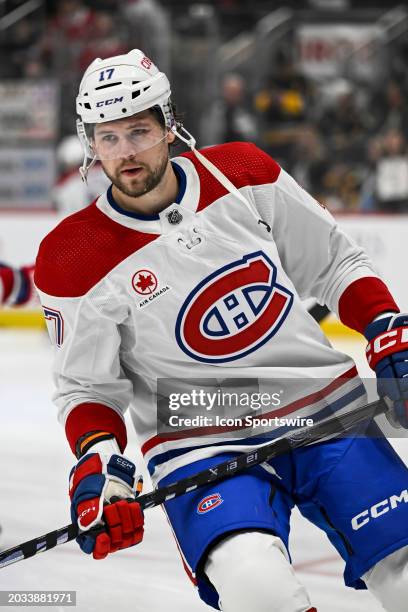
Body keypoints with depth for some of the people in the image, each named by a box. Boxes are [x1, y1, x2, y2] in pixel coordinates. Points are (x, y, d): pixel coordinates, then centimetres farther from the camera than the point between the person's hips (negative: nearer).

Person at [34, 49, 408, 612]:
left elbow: (336, 264, 9)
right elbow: (87, 389, 0)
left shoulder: (244, 175, -2)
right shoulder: (75, 264, -8)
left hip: (328, 415, 3)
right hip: (203, 446, -3)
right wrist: (97, 466, -17)